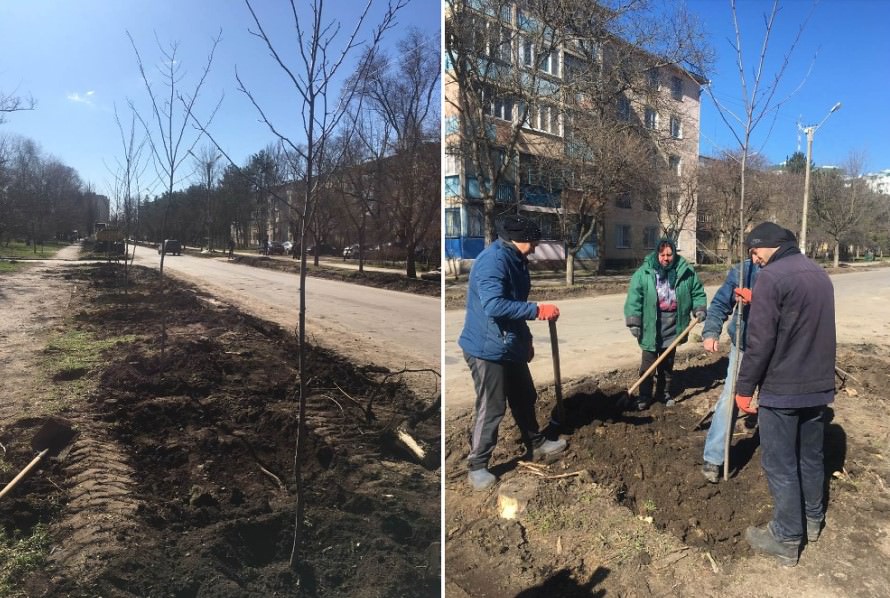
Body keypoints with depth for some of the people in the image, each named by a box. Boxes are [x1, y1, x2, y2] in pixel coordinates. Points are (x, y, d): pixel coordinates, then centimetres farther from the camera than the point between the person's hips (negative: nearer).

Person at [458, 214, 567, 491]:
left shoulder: (514, 261, 12)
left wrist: (526, 339, 24)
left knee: (524, 398, 22)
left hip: (510, 346, 10)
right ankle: (477, 467, 13)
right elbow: (494, 305, -32)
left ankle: (537, 444, 43)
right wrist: (537, 310, -28)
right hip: (487, 349, -10)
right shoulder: (493, 260, -21)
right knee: (491, 408, -2)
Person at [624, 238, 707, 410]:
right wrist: (634, 321, -14)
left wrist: (699, 309, -1)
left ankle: (665, 393, 30)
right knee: (648, 362, 1)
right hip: (651, 325, -3)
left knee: (668, 362, 15)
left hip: (672, 325, 3)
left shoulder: (685, 271, 0)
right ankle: (644, 396, 13)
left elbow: (697, 292, 14)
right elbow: (634, 297, -10)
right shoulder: (644, 272, -9)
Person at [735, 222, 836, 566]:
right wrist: (757, 301, 23)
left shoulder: (771, 277, -17)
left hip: (781, 389, -8)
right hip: (819, 385, 8)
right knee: (812, 457, 21)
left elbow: (760, 341, -20)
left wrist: (744, 387, -13)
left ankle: (786, 540, 14)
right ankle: (813, 521, 38)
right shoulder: (819, 274, 10)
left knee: (780, 465, 3)